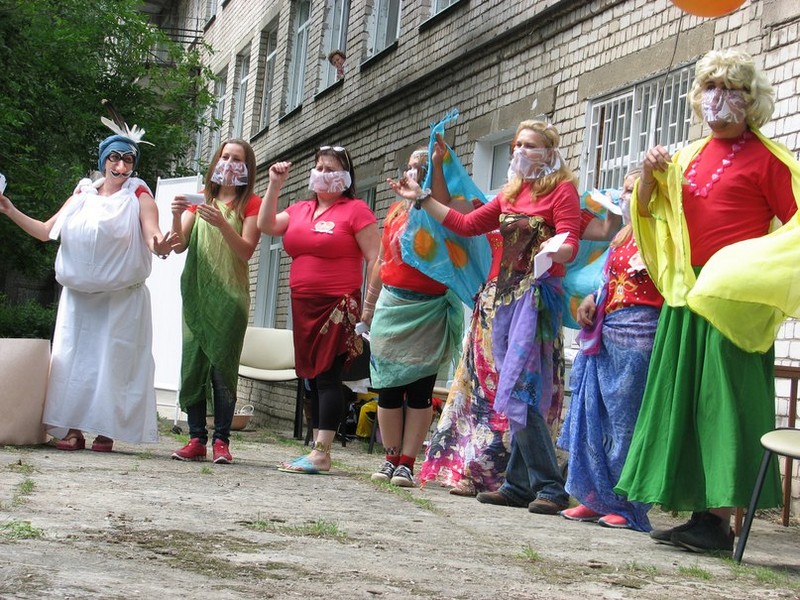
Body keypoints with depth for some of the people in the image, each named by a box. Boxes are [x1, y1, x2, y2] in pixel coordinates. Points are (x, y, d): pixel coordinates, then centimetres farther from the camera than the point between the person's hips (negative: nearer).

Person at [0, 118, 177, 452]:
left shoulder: (139, 196, 0)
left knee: (112, 361, -4)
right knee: (74, 358, 0)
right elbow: (45, 231, 12)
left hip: (122, 299, -4)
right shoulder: (82, 196, 11)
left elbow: (151, 234, -15)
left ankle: (106, 431, 0)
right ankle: (73, 429, 3)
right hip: (79, 298, 4)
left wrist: (159, 246, -40)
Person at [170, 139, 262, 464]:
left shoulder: (250, 204, 6)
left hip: (229, 297, -3)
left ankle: (221, 440, -4)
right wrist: (177, 216, -12)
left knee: (223, 366, -8)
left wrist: (221, 223, -22)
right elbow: (179, 245, 6)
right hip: (196, 293, 3)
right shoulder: (199, 200, 15)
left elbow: (246, 251, -7)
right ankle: (196, 439, 2)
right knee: (192, 364, -1)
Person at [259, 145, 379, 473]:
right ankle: (317, 448, 11)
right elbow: (267, 225, 9)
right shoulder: (300, 210, 17)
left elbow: (375, 260, -6)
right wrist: (275, 186, 5)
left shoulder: (356, 210, -2)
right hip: (304, 305, 7)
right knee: (313, 377, 7)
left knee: (327, 375, -10)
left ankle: (321, 452, -11)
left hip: (338, 306, -6)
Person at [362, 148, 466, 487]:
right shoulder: (396, 211, 14)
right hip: (391, 306, 4)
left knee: (420, 389, -3)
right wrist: (369, 304, 18)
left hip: (429, 310, -4)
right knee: (388, 386, 4)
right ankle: (391, 459, 13)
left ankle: (407, 463, 1)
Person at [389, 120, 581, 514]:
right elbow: (466, 225, 24)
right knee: (516, 395, 6)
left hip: (539, 293, -8)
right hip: (506, 294, 8)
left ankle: (550, 487, -15)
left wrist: (555, 251, -34)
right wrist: (422, 199, 23)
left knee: (521, 392, -17)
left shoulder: (562, 189, -1)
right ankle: (519, 485, 9)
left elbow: (570, 244, -11)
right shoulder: (511, 193, 21)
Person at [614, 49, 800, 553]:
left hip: (735, 296, -7)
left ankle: (720, 518, -8)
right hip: (689, 292, 7)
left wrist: (760, 268, -19)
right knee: (687, 396, 6)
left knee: (725, 398, -9)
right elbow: (649, 211, 23)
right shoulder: (689, 158, 16)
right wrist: (649, 174, 5)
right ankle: (702, 512, 11)